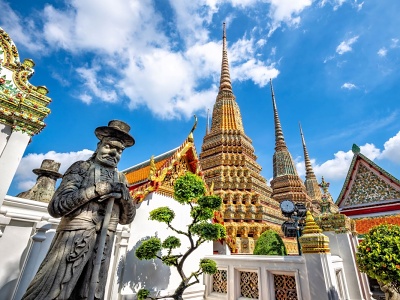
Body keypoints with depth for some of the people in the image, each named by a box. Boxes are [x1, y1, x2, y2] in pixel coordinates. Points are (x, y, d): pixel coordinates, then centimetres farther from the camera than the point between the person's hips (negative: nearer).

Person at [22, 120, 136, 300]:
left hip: (103, 245, 4)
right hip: (74, 239, -3)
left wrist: (125, 197, -8)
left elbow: (127, 218, 12)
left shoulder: (120, 178, 11)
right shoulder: (81, 167, 1)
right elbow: (55, 207, -11)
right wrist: (97, 189, -17)